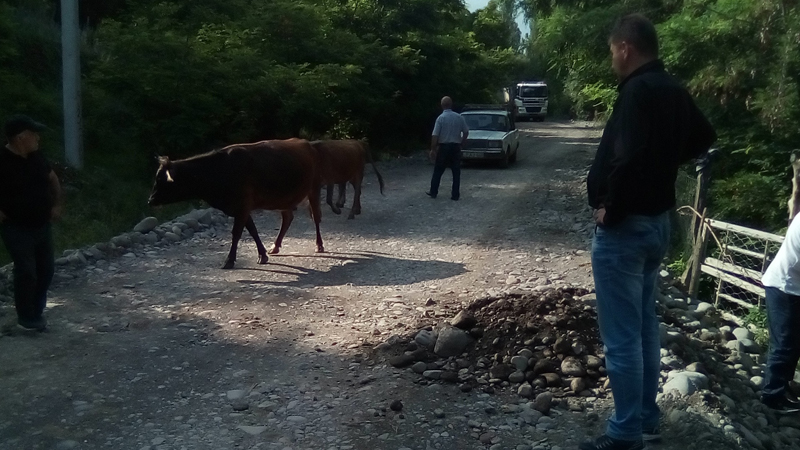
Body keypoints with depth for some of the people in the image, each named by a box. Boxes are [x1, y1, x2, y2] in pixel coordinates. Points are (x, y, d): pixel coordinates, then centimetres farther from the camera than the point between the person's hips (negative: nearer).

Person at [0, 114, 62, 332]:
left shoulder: (36, 157, 1)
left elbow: (52, 179, 18)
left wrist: (56, 205, 10)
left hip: (42, 224, 7)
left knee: (45, 270, 11)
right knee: (27, 271, -8)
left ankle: (36, 313, 26)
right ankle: (26, 318, 9)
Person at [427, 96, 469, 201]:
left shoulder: (441, 118, -10)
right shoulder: (459, 117, 1)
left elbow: (435, 135, -13)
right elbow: (466, 131, 5)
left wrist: (433, 149, -7)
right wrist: (462, 142, 17)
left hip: (444, 147, -2)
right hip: (456, 147, 3)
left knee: (438, 171, 10)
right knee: (456, 172, 6)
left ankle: (433, 192, 16)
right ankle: (455, 195, 5)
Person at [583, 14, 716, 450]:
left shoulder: (638, 90, -19)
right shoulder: (673, 90, 10)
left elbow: (630, 157, -32)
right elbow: (704, 137, 27)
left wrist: (610, 208, -19)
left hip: (624, 226, -10)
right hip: (656, 220, 10)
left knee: (621, 336, -2)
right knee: (644, 325, 18)